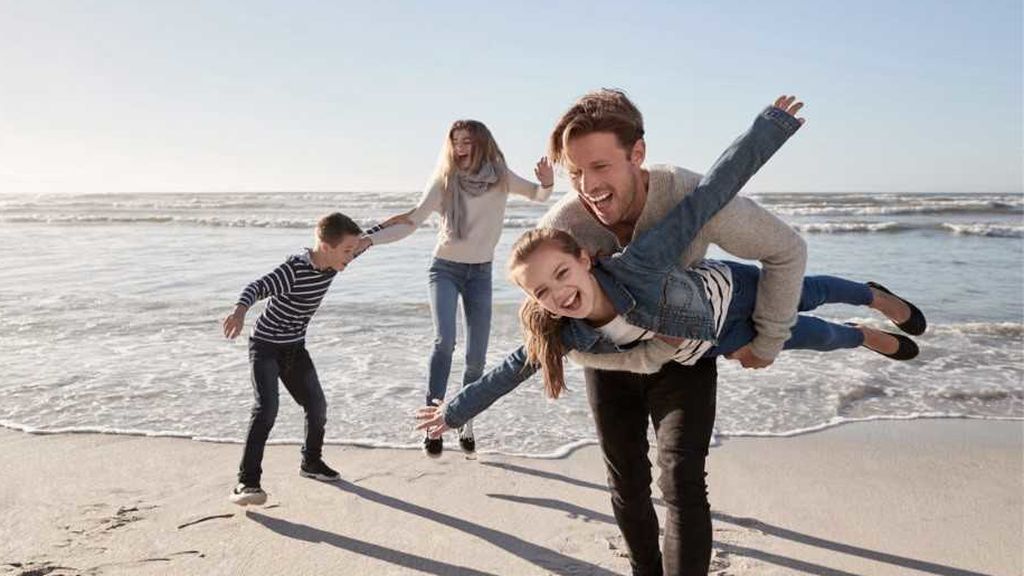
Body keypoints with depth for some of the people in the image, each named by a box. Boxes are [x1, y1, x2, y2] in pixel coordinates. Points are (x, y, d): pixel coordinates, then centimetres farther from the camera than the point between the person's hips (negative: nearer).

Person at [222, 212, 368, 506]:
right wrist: (241, 310, -61)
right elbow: (257, 287, -43)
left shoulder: (332, 263, -5)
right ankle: (247, 481, -18)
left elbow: (363, 244, 15)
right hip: (266, 346, -7)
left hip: (295, 349, 7)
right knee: (266, 408, -21)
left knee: (317, 406, 8)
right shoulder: (294, 270, -28)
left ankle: (311, 461, 33)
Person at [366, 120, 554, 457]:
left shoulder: (500, 177, -5)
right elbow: (412, 221, -8)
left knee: (477, 357, 3)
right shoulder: (444, 180, -9)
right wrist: (368, 239, -16)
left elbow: (538, 196, 7)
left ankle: (465, 423, 19)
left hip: (481, 272, 2)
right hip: (445, 268, -2)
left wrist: (547, 183, -16)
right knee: (444, 341, -22)